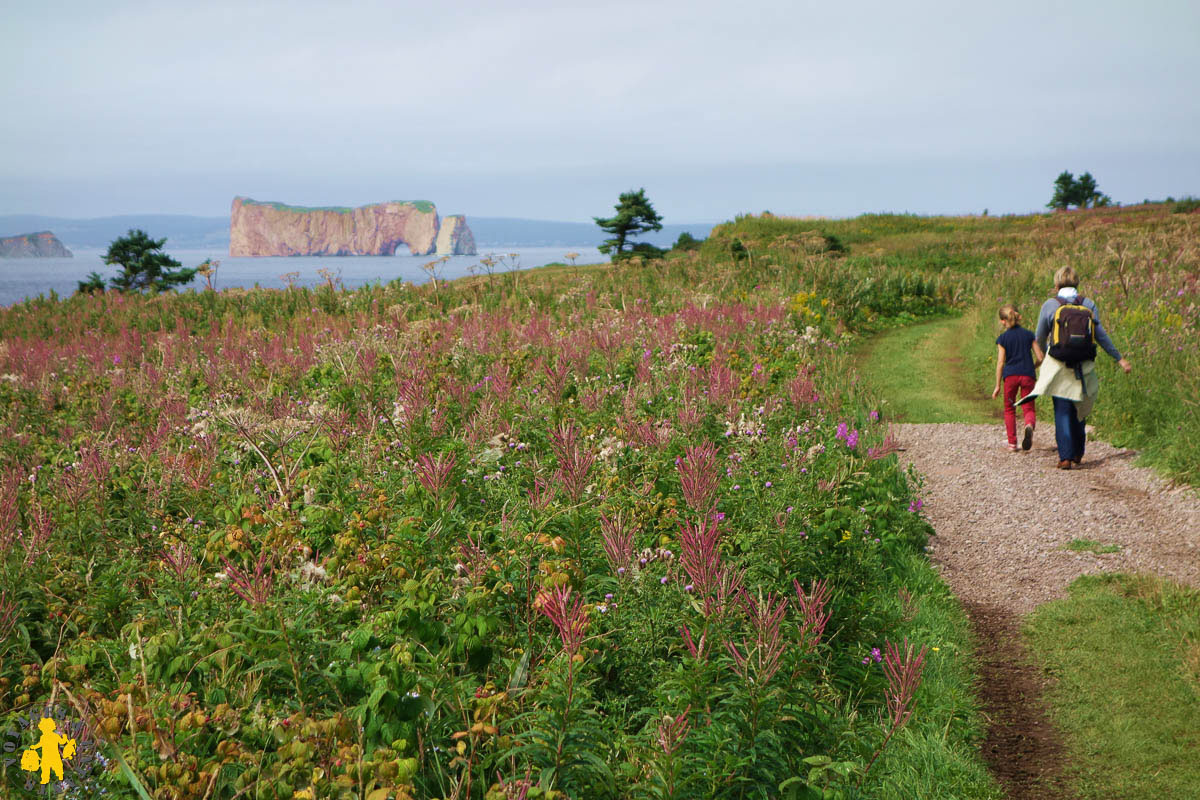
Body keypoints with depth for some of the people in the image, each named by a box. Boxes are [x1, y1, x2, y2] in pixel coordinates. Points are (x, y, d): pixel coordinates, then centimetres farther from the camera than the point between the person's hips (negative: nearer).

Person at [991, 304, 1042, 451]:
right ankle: (1029, 425, -30)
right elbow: (1039, 358, 2)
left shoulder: (1003, 338, -1)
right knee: (1028, 408, 6)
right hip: (1027, 375, 1)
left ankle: (1012, 443, 10)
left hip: (1010, 375, -1)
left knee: (1009, 409, 13)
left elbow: (1000, 363, -3)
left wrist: (997, 386, 2)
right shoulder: (1029, 335, 5)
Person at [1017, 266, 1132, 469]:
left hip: (1058, 366, -2)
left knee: (1063, 412, 0)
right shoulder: (1089, 304, 3)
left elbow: (1040, 338, 7)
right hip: (1084, 366, 3)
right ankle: (1078, 453, 23)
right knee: (1079, 410, 17)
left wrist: (1044, 354, 28)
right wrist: (1119, 358, 9)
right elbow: (1101, 336, 2)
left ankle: (1066, 456, -8)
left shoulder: (1049, 305, -2)